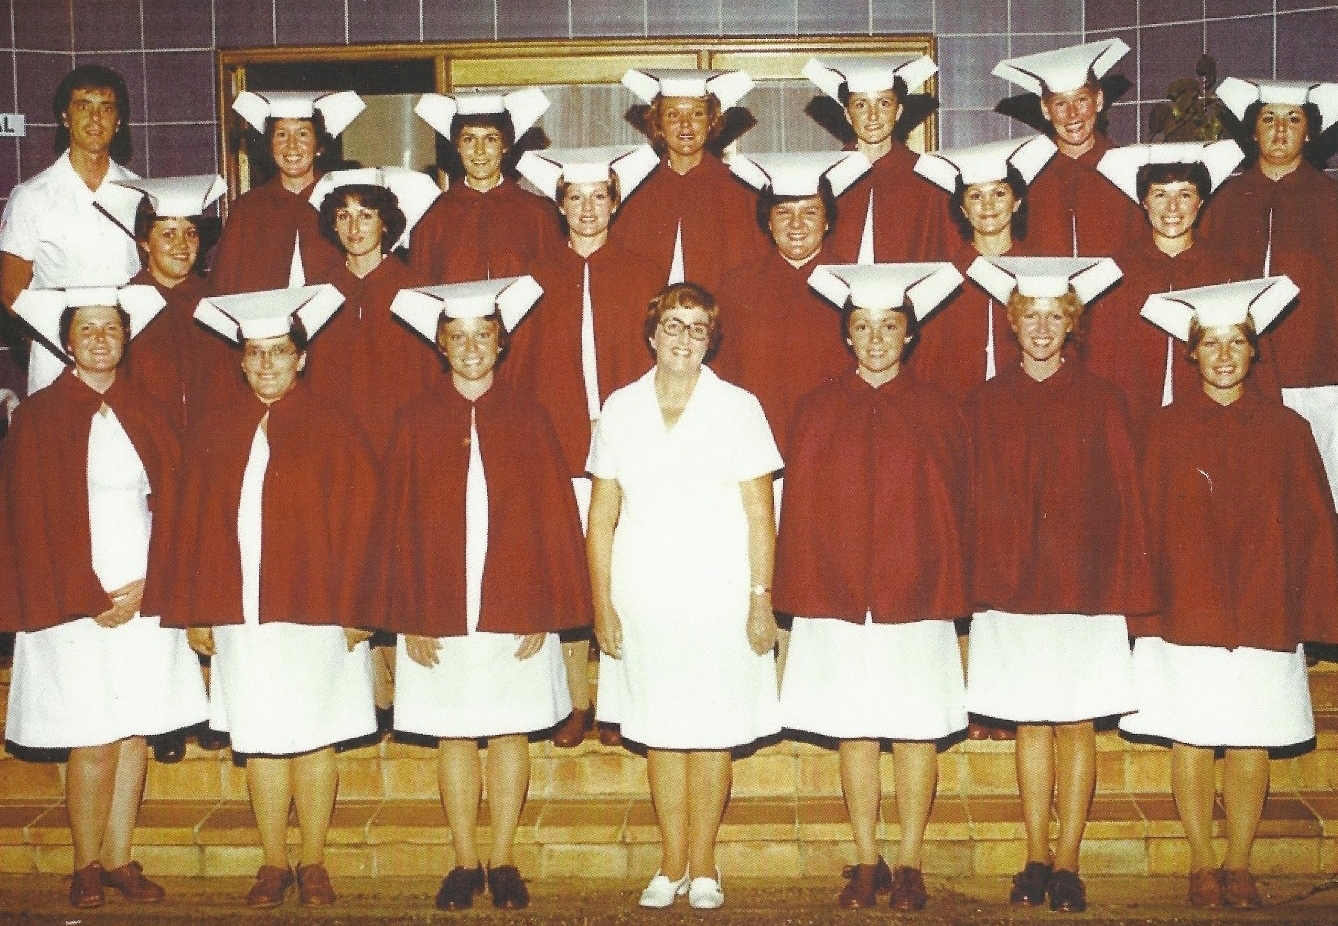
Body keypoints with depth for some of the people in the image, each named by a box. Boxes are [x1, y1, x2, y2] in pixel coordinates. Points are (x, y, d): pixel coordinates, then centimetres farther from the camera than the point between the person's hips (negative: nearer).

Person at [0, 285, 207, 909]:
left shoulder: (146, 414, 9)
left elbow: (171, 505, 5)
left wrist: (145, 587, -8)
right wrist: (91, 600, -9)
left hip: (143, 601, 3)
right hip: (75, 606, -3)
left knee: (136, 735, 5)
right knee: (94, 743, -3)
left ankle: (119, 859, 17)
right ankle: (87, 866, 13)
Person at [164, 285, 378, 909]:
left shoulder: (332, 429, 0)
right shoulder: (212, 433, 9)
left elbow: (359, 521, -4)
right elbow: (189, 527, 9)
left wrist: (353, 610, -9)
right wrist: (193, 612, 3)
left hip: (313, 614, -3)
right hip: (240, 616, 3)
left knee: (312, 739, 3)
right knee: (258, 741, 8)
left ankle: (313, 865, 15)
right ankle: (274, 864, 19)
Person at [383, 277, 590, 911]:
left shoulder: (527, 417, 1)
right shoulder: (417, 421, 2)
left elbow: (555, 516, 1)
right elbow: (401, 525, 2)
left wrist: (545, 610, -5)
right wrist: (409, 616, -4)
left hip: (514, 610, 0)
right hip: (441, 612, 1)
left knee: (509, 734, 6)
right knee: (453, 736, 8)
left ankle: (502, 864, 18)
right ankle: (465, 865, 20)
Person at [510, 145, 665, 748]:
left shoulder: (641, 276, 6)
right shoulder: (541, 280, 8)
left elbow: (657, 360, 4)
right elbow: (518, 367, 8)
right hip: (560, 449, 1)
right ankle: (578, 705, 13)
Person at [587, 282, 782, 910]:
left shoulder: (738, 408, -1)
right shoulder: (621, 409, 4)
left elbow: (760, 514, -2)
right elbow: (602, 514, 6)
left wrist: (761, 599, -7)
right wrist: (601, 602, 1)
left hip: (720, 594, -2)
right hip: (643, 595, 2)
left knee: (711, 733, 4)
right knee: (659, 733, 8)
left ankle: (703, 866, 17)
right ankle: (672, 866, 20)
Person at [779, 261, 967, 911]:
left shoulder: (937, 414, 2)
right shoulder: (816, 412, 4)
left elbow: (951, 515, 3)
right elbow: (799, 511, 3)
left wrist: (947, 599, -1)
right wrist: (801, 598, -1)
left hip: (914, 600, -1)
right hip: (838, 601, 1)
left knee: (915, 734, 5)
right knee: (853, 735, 8)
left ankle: (908, 865, 17)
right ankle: (866, 863, 20)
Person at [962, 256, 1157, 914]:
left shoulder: (1100, 401, 2)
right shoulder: (986, 405, 4)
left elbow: (1124, 497, 1)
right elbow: (972, 502, 5)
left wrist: (1127, 589, -4)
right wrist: (973, 583, -1)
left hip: (1084, 585, -1)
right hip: (1012, 587, 1)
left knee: (1076, 726, 3)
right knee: (1029, 726, 8)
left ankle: (1068, 865, 12)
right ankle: (1036, 861, 17)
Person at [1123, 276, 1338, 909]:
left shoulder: (1286, 429, 4)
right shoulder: (1167, 430, 1)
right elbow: (1147, 524, 1)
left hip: (1263, 613, 1)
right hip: (1185, 612, -1)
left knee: (1250, 744, 6)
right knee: (1190, 742, 4)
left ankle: (1238, 864, 19)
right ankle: (1202, 865, 16)